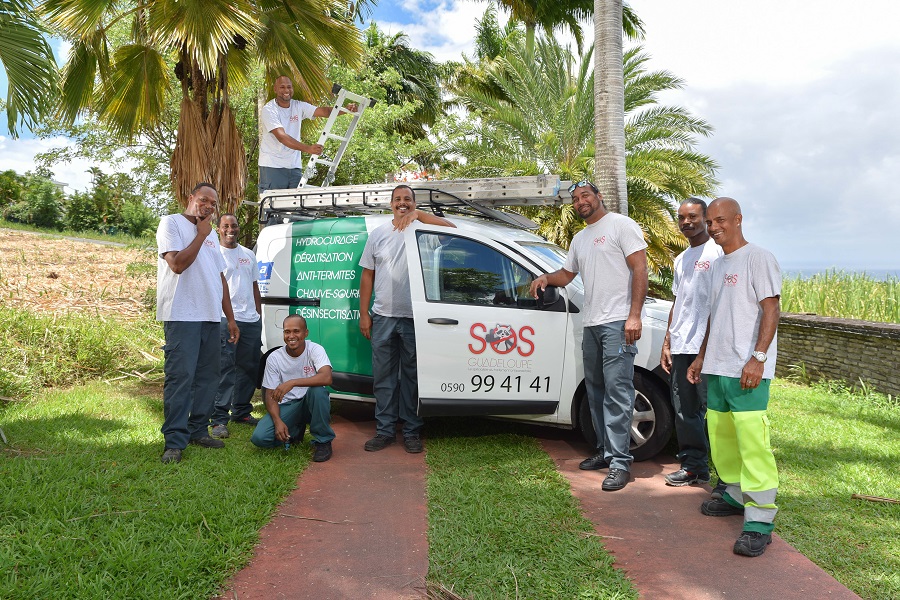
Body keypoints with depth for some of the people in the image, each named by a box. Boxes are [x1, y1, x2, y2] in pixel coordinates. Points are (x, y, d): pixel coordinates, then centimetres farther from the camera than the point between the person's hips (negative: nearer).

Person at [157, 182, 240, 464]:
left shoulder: (211, 234, 21)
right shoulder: (171, 223, 0)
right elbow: (177, 264, -15)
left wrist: (230, 318, 17)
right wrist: (200, 236, -7)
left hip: (211, 317, 8)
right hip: (181, 315, -7)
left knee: (208, 376, 9)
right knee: (180, 376, -11)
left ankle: (198, 430, 19)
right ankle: (174, 441, -7)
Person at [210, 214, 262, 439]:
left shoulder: (249, 255, 18)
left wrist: (259, 314, 18)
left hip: (251, 320, 6)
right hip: (225, 319, -6)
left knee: (249, 368, 11)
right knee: (224, 369, -10)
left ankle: (241, 412, 23)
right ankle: (219, 419, -9)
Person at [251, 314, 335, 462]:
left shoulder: (315, 350, -12)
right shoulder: (274, 358, -6)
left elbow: (327, 378, -31)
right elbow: (270, 394, -3)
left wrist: (292, 382, -38)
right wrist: (278, 421, -20)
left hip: (311, 404, -2)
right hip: (287, 405, 2)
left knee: (317, 390, -36)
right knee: (259, 437, -20)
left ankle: (323, 442, -15)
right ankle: (296, 431, 14)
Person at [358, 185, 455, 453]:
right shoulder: (378, 234, 9)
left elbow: (452, 229, -17)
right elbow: (367, 275, 11)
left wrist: (417, 215, -19)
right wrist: (364, 314, 6)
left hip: (414, 319, -3)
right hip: (383, 317, 3)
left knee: (412, 376, 6)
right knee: (383, 376, 7)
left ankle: (412, 431, 15)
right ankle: (385, 430, 17)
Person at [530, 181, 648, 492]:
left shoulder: (620, 225, -3)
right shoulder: (580, 239, 22)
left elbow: (640, 268, -10)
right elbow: (567, 274, 34)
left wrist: (634, 315, -19)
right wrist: (546, 278, 10)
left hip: (618, 322, -9)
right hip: (591, 323, 9)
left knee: (616, 391, -12)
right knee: (596, 390, 13)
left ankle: (620, 462, -10)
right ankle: (605, 451, 23)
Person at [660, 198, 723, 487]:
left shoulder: (718, 251, -4)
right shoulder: (681, 259, 21)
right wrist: (667, 344, 20)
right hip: (680, 346, 8)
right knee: (684, 410, 10)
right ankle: (693, 466, 18)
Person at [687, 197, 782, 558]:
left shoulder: (758, 259, -5)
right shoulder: (718, 266, 20)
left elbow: (771, 310, -12)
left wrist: (758, 357, -20)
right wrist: (702, 357, 23)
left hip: (747, 370, -8)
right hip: (717, 367, 8)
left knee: (752, 440, -13)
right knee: (720, 436, 12)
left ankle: (760, 520, -10)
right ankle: (735, 495, 27)